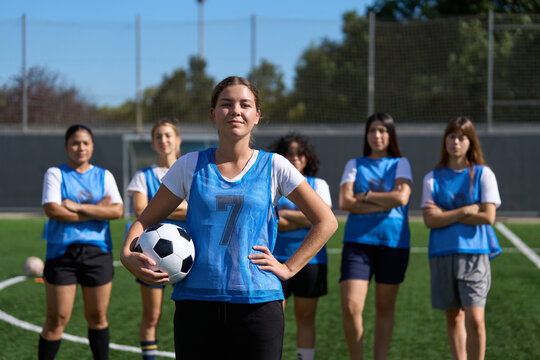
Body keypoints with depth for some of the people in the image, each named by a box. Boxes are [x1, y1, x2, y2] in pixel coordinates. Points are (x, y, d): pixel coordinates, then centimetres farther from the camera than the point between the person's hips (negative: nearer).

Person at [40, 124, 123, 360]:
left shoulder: (104, 176, 11)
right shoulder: (55, 174, 4)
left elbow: (117, 210, -5)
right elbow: (52, 209, -12)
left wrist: (77, 207, -12)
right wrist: (96, 211, -9)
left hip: (97, 252, 2)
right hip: (61, 252, -2)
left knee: (97, 316, 7)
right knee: (57, 319, -3)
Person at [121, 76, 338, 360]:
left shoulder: (273, 166, 4)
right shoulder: (190, 166, 7)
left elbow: (326, 222, 9)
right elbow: (146, 220, 12)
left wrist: (289, 268, 0)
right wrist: (128, 254, -8)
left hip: (258, 303, -1)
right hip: (195, 302, 1)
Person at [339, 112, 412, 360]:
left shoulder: (400, 164, 10)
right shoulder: (355, 165, 11)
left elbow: (401, 197, -8)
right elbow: (344, 202, -3)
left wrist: (365, 196, -3)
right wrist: (385, 202, -7)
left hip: (393, 242, 0)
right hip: (358, 241, 0)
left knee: (385, 307, 6)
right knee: (350, 307, -12)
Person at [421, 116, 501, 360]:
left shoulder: (483, 174, 4)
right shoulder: (433, 178, 8)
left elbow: (488, 216, -7)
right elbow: (430, 220, -3)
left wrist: (445, 214, -5)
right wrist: (467, 210, -10)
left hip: (475, 252, -2)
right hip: (442, 254, 2)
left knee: (475, 320, -12)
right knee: (453, 317, 8)